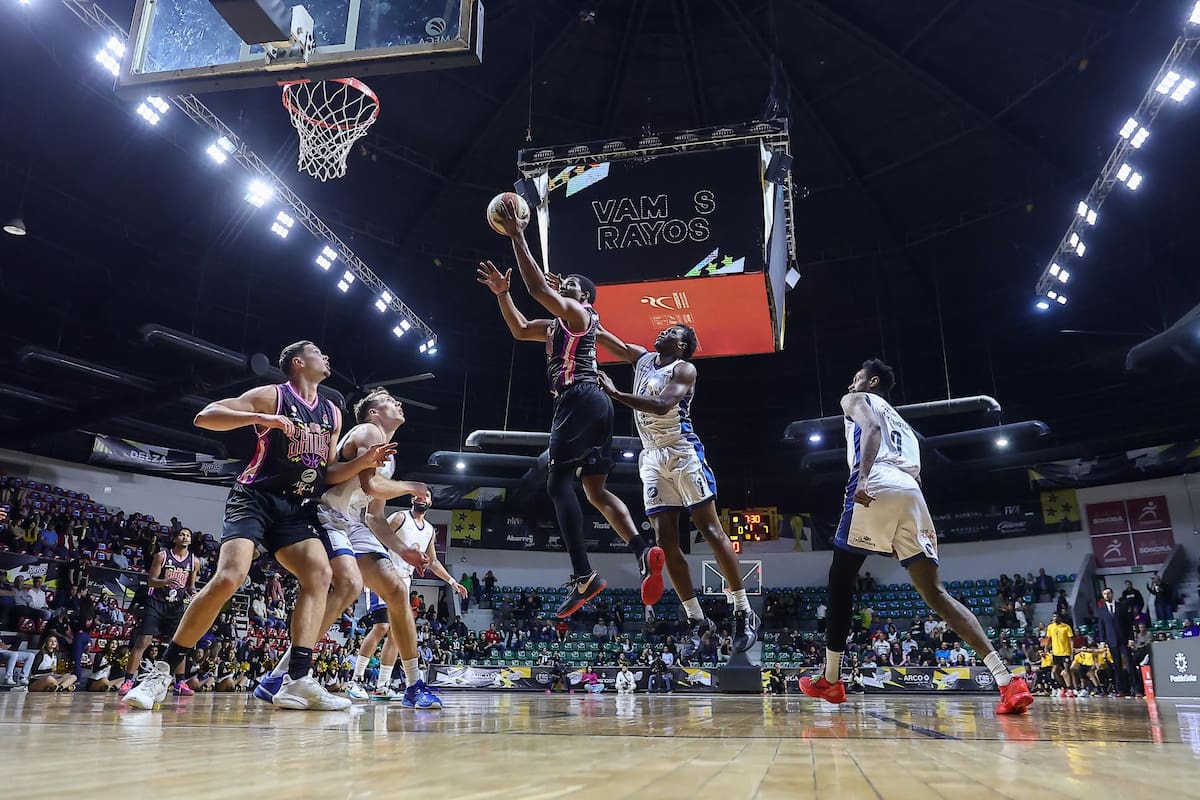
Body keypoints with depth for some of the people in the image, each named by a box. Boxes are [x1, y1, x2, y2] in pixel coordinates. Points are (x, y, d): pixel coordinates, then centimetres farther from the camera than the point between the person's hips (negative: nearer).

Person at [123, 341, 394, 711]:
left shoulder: (332, 414, 15)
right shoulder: (272, 396, -3)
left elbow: (328, 474, 20)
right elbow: (204, 417, -12)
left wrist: (364, 461, 2)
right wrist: (260, 418, -25)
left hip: (298, 509, 6)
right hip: (256, 498, -5)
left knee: (320, 574, -15)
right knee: (229, 578, -22)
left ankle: (297, 680, -19)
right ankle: (163, 671, -6)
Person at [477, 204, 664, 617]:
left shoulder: (577, 313, 2)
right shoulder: (559, 326, 29)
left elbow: (538, 287, -11)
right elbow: (519, 330, 37)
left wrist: (517, 236, -4)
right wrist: (502, 292, 28)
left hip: (580, 400, -10)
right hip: (591, 404, 10)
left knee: (558, 483, -14)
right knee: (596, 490, 5)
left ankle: (583, 575, -22)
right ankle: (643, 552, -11)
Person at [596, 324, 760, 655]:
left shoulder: (684, 369, -5)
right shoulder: (642, 358, 16)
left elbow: (662, 405, -22)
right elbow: (603, 337, 17)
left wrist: (616, 394, -25)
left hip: (682, 453, -6)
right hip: (652, 457, 6)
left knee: (711, 531, -6)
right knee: (666, 542, 1)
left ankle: (744, 613, 2)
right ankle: (697, 621, 10)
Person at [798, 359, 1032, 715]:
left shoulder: (856, 400, 18)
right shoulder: (902, 423, 39)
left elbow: (871, 427, -6)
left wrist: (863, 477, -20)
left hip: (877, 488, -6)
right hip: (911, 493, 6)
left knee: (841, 579, 8)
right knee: (934, 592, 3)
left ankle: (830, 681, 10)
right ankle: (1007, 680, -13)